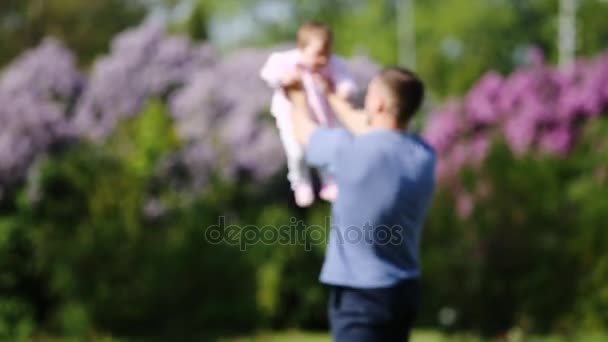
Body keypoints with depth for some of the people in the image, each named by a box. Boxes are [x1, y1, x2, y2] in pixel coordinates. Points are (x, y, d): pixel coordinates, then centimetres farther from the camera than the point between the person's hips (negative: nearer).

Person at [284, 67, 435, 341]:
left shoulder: (348, 149, -18)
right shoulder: (424, 155, 1)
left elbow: (304, 132, 4)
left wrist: (298, 99, 27)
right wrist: (332, 96, 36)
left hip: (359, 296, -7)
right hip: (404, 290, 7)